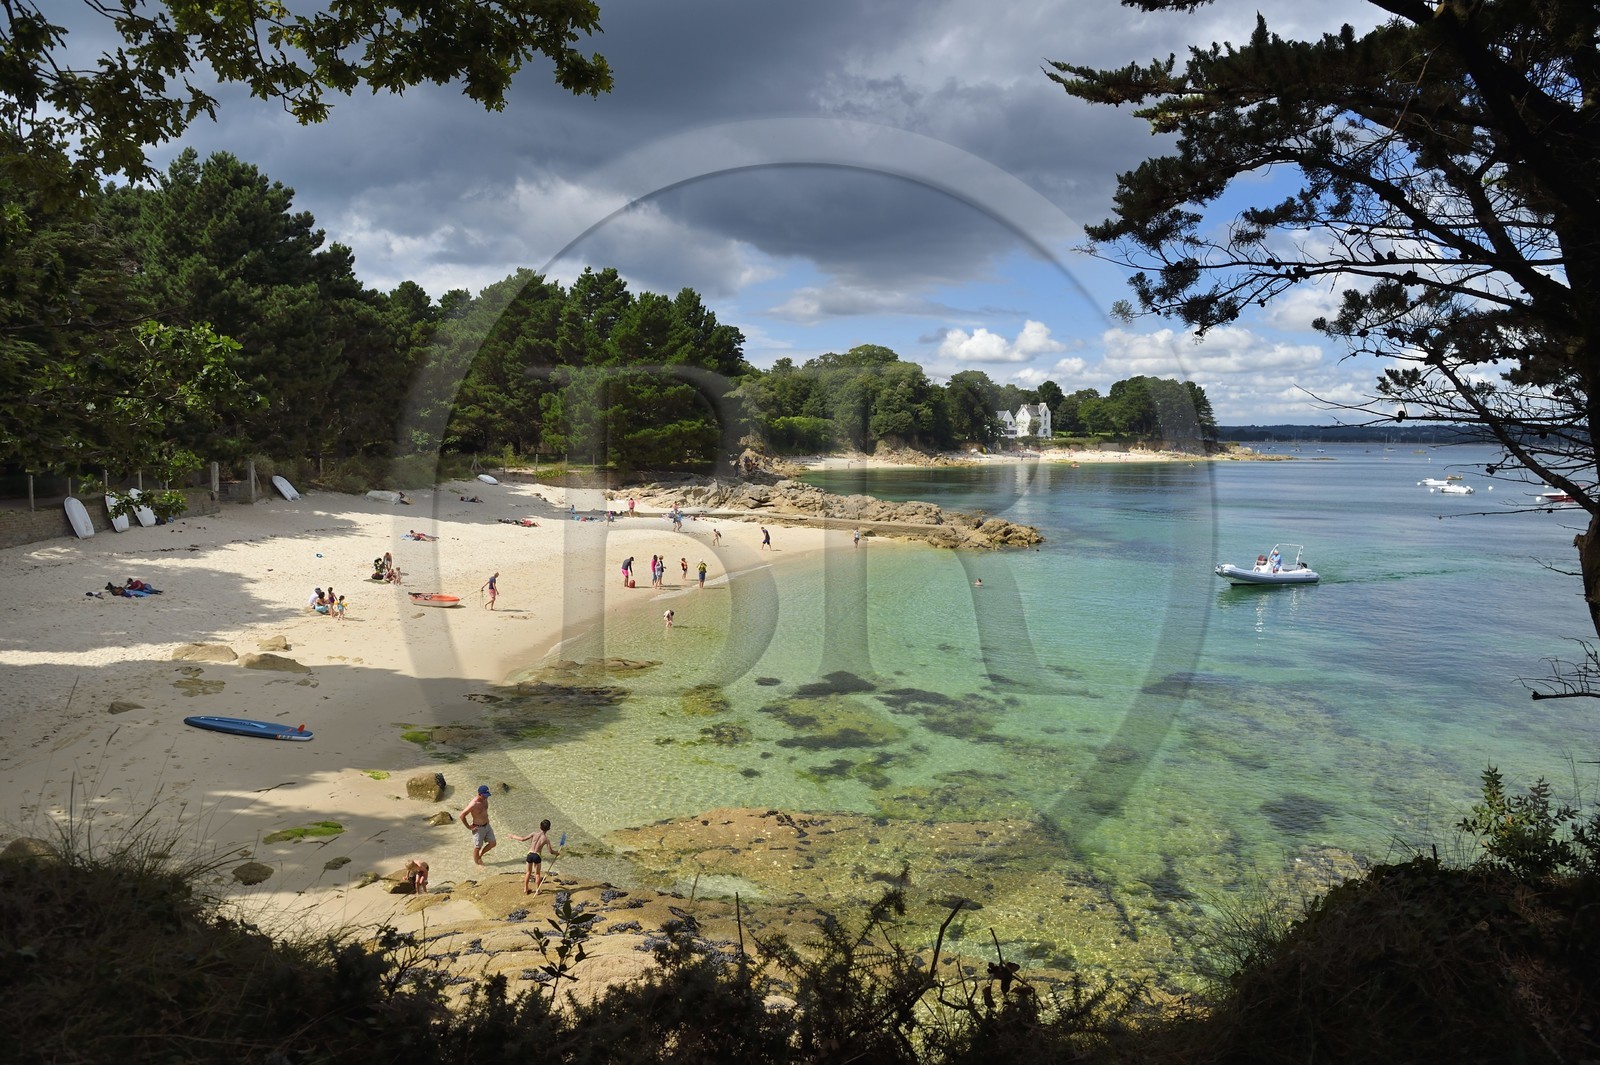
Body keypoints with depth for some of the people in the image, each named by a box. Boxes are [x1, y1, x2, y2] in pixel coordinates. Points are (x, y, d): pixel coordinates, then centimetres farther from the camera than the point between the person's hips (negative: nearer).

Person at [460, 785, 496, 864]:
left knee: (492, 843, 12)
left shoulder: (485, 799, -5)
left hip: (487, 825, 7)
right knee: (478, 847, 10)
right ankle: (476, 863, 32)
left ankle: (480, 856, 34)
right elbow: (462, 815, -25)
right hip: (478, 828, -7)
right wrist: (468, 827, -17)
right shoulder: (474, 804, -29)